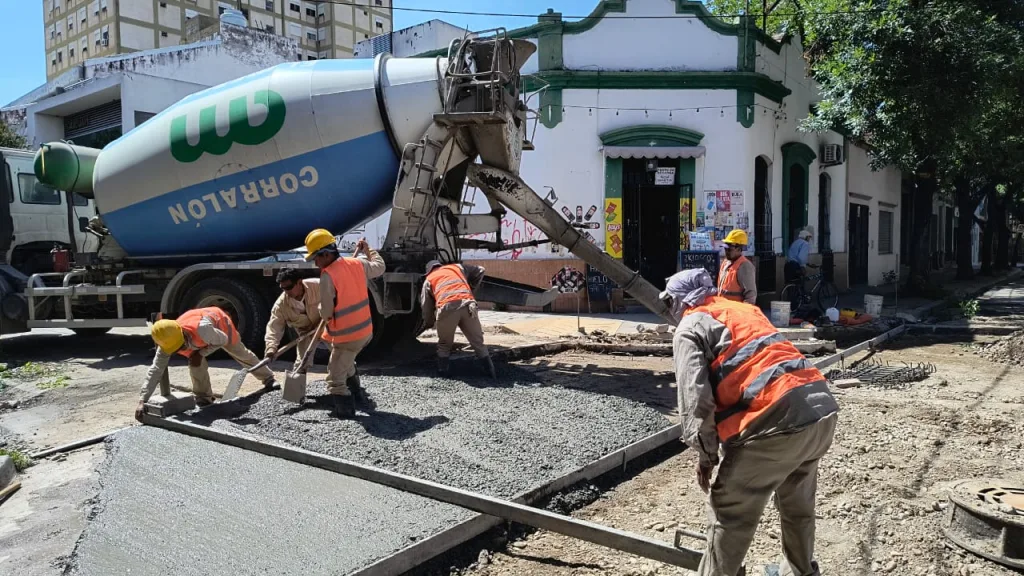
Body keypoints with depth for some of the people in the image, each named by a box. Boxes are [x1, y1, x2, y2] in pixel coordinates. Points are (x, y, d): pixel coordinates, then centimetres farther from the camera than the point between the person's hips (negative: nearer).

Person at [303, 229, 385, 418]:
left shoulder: (328, 276, -20)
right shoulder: (357, 264, -2)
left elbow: (326, 313, -14)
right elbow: (379, 266, 19)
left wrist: (323, 313, 9)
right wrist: (367, 250, 32)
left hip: (347, 336, -8)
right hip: (366, 330, 8)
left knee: (335, 380, 4)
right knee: (346, 361, 34)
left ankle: (345, 410, 1)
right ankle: (356, 391, 45)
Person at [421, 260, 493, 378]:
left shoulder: (428, 280, 27)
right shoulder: (457, 267, 32)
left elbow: (426, 306, 26)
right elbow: (479, 271, 37)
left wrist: (428, 323, 41)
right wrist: (471, 288, 45)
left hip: (446, 307, -1)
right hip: (467, 305, 1)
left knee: (444, 344, 20)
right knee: (478, 341, 12)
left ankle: (442, 372, 17)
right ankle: (490, 372, 13)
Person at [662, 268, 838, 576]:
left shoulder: (690, 328, 4)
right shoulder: (745, 309, 27)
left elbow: (695, 397, -6)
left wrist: (705, 452, 2)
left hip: (776, 420, -8)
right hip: (823, 410, 8)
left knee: (729, 512, 8)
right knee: (798, 505, 28)